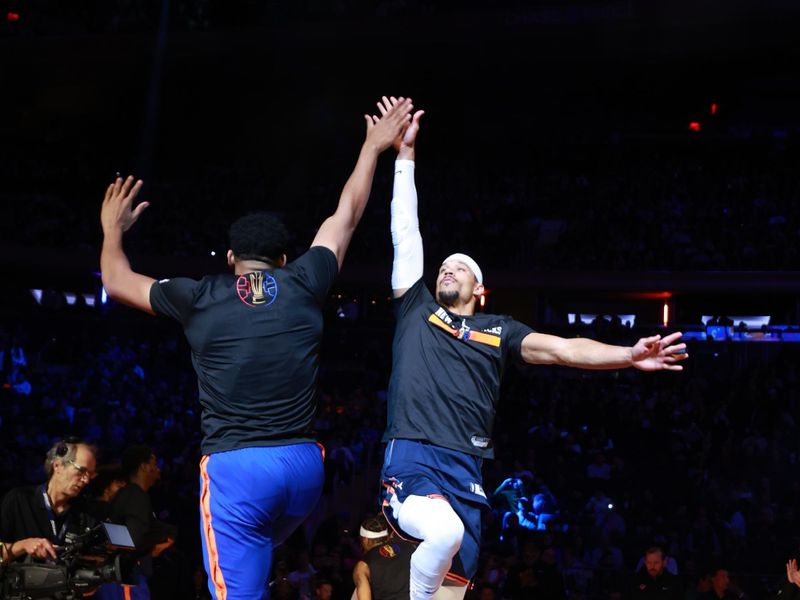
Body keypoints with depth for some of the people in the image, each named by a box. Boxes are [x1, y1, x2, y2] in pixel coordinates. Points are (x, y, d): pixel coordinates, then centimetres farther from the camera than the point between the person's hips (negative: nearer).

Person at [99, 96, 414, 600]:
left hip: (236, 466, -3)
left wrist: (113, 228, 39)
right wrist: (373, 147, 36)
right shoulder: (304, 286, 7)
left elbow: (118, 282, 20)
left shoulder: (199, 298, 3)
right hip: (304, 464, 4)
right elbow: (346, 216, 22)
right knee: (255, 558, 34)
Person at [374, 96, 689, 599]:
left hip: (464, 468, 3)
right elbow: (406, 233, 17)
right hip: (411, 458, -3)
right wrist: (405, 155, 16)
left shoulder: (497, 330, 20)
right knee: (444, 533, -34)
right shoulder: (417, 310, 18)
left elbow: (560, 349, 7)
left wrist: (626, 355, -9)